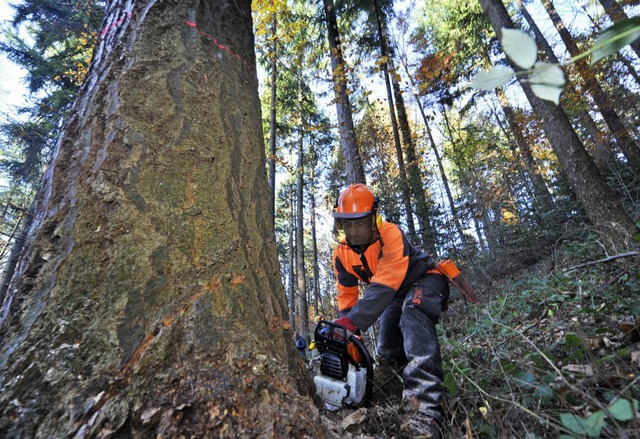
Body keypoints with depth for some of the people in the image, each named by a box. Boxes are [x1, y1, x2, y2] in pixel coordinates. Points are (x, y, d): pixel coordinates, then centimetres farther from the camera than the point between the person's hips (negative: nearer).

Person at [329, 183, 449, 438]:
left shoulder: (391, 235, -34)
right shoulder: (341, 254, -13)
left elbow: (383, 286, -43)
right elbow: (347, 296, -8)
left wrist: (351, 322, -51)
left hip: (425, 281, -6)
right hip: (397, 295, 7)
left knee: (413, 311, -38)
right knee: (387, 353, -1)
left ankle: (423, 412, -44)